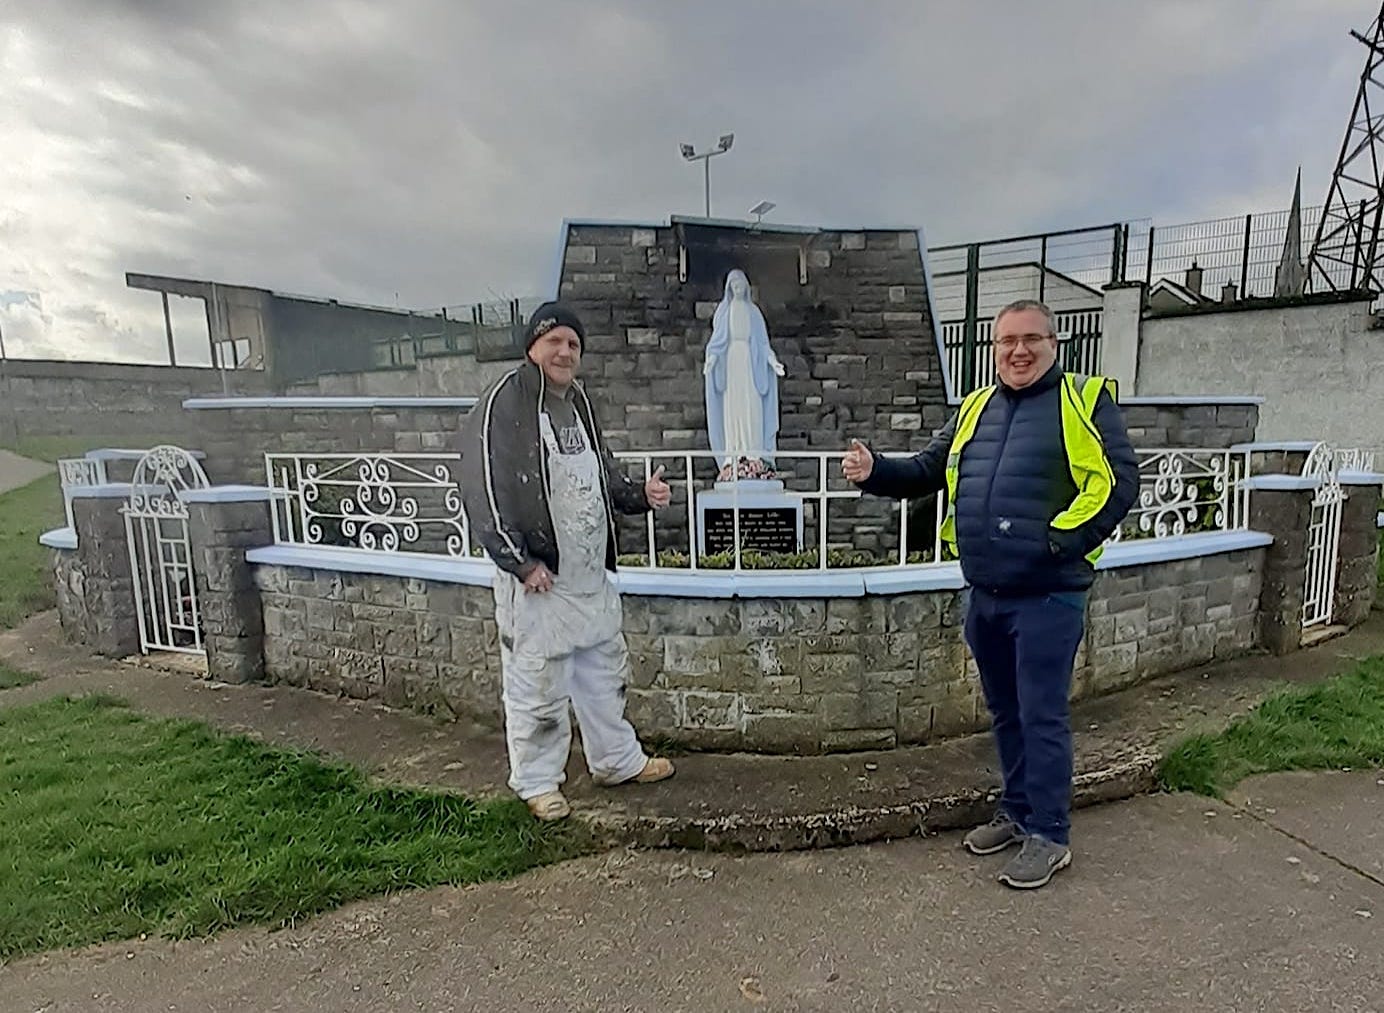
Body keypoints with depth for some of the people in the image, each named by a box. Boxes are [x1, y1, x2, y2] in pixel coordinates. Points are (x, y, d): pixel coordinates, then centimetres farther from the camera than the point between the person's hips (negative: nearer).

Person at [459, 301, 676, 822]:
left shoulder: (578, 402, 13)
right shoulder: (504, 402, -13)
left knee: (605, 671, 19)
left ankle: (618, 760, 37)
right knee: (538, 685, 4)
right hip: (538, 580, -8)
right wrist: (520, 562, -20)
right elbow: (484, 489, -19)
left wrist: (640, 495, 4)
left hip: (592, 575, 8)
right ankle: (536, 782, 25)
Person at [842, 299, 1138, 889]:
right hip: (984, 594, 6)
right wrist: (875, 472, 0)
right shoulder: (975, 409, 14)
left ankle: (1050, 835, 18)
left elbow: (1119, 481, -10)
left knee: (1041, 716, 2)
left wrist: (1063, 540, -20)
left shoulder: (1085, 401, -3)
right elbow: (927, 471, 17)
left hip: (1047, 596, -6)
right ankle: (1018, 812, 34)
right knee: (1005, 711, 17)